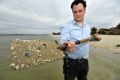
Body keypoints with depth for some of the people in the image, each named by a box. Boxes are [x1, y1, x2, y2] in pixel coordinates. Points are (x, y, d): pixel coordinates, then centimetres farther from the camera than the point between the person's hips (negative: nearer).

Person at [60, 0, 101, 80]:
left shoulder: (88, 27, 8)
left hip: (84, 61, 6)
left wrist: (94, 38, 7)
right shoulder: (66, 27, -12)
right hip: (71, 61, -5)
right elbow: (63, 42, -22)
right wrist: (67, 44, -43)